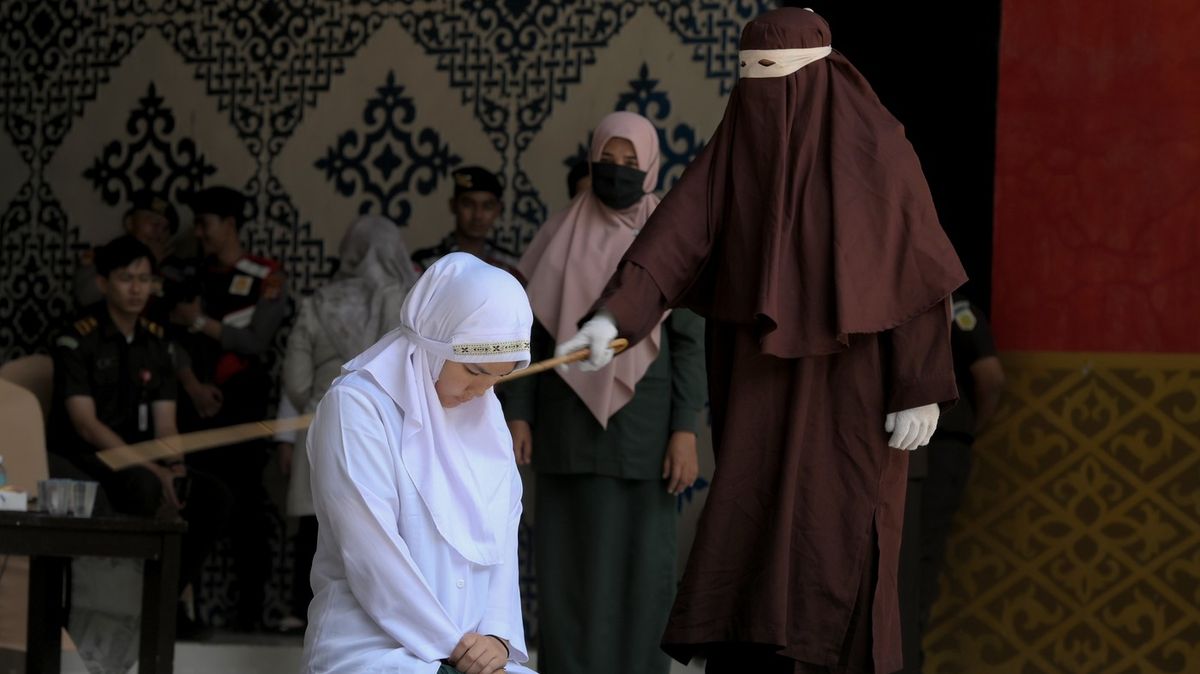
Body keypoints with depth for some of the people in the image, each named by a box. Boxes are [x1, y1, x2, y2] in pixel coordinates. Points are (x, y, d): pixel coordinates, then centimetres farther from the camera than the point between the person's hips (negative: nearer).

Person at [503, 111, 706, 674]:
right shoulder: (561, 236, 5)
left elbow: (689, 342, -2)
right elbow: (532, 332, 6)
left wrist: (685, 432, -11)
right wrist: (517, 414, -4)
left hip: (641, 423, -2)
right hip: (569, 423, 2)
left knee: (640, 563, -2)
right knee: (568, 564, 1)